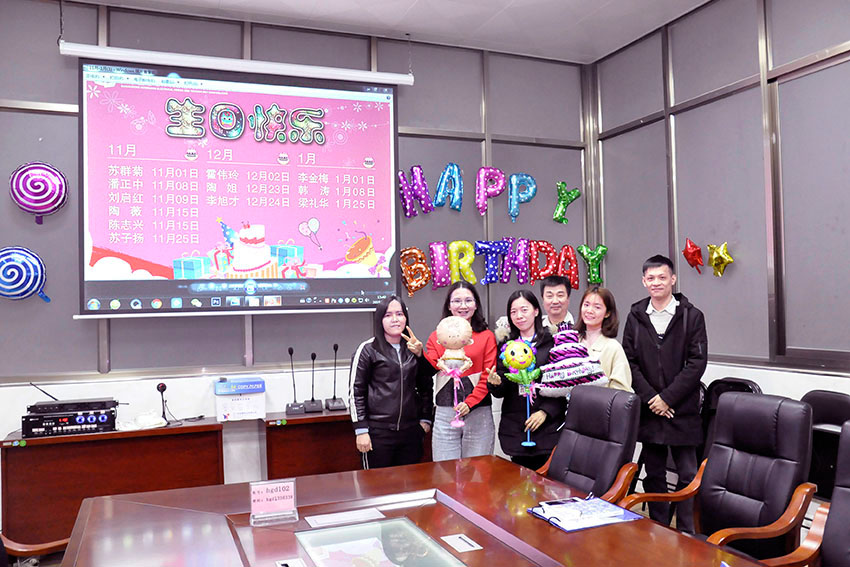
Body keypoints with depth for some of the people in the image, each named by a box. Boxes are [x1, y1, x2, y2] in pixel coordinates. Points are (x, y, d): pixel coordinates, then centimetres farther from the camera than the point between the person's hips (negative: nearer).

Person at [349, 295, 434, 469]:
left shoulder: (414, 349, 11)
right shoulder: (368, 349, -3)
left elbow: (426, 386, 18)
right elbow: (356, 392, -4)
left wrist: (425, 419, 10)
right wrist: (361, 430, -9)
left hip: (411, 432, 4)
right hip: (378, 432, -4)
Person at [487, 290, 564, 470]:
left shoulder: (552, 342, 0)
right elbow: (501, 392, 10)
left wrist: (545, 411, -11)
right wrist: (495, 383, -11)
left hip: (548, 426, -2)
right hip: (514, 428, 3)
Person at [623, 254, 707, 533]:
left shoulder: (692, 316, -2)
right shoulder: (635, 316, 5)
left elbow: (697, 362, -7)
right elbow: (630, 362, 2)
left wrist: (668, 397, -13)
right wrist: (650, 398, -9)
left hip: (682, 410, -2)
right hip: (648, 409, 3)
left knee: (688, 474, 4)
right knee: (654, 475, 13)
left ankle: (686, 533, 16)